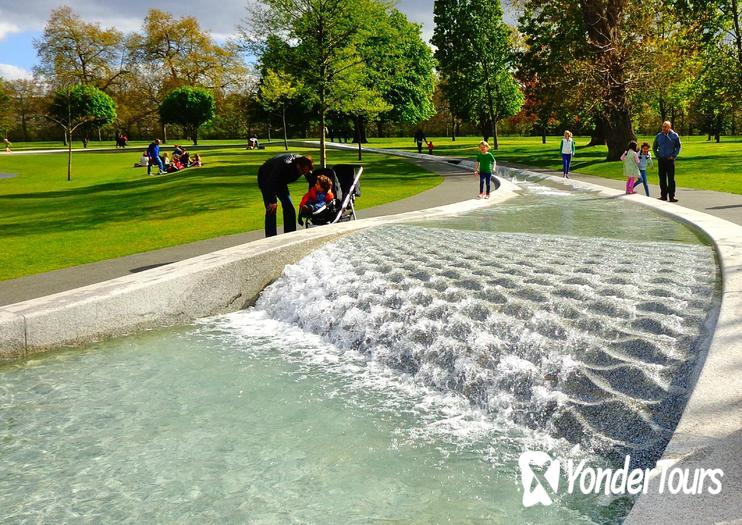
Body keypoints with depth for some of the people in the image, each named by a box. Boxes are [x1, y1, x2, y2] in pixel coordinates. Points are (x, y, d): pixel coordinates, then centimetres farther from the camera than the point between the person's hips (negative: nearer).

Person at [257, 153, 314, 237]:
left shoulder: (304, 165, -20)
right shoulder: (285, 165, -40)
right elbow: (271, 183, -35)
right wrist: (272, 201, -32)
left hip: (281, 181, 7)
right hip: (265, 179, -7)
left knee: (288, 206, 1)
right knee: (271, 209, -15)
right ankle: (271, 237, -12)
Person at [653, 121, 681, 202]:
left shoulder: (674, 136, 0)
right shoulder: (659, 136, 7)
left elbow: (678, 147, 7)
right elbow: (654, 147, 18)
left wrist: (674, 156, -2)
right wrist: (657, 156, 8)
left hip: (670, 160, -2)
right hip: (661, 160, 3)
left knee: (671, 179, -3)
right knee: (662, 178, 5)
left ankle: (672, 196, -2)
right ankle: (663, 195, 12)